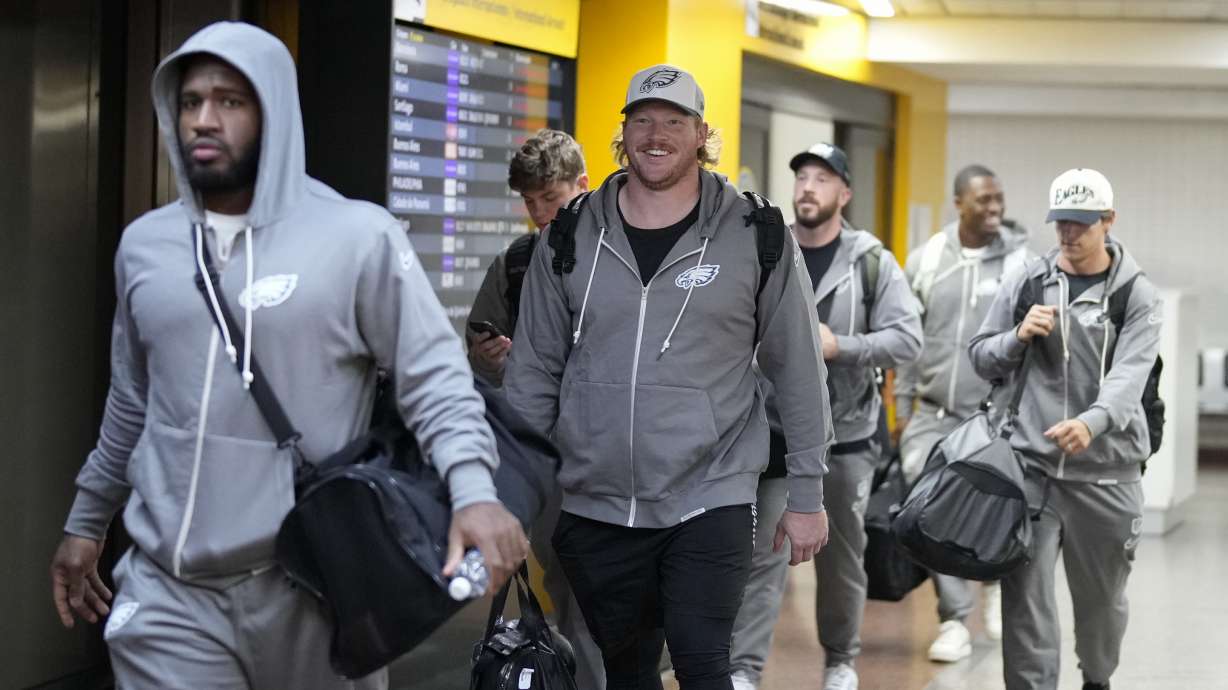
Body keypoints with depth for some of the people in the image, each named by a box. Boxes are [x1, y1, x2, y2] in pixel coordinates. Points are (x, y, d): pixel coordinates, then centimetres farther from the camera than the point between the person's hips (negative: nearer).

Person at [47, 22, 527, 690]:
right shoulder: (143, 244, 9)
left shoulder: (358, 236, -7)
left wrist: (474, 491, -25)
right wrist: (86, 519, 26)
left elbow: (434, 377, -8)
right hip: (168, 589, 3)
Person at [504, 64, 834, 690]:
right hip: (594, 506, 3)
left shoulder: (756, 238, -2)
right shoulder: (570, 239, 4)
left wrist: (806, 495, 1)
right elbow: (533, 373, 8)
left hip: (710, 500, -3)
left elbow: (799, 373, 2)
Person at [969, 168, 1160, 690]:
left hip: (1105, 472, -1)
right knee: (1025, 598, -6)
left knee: (1101, 598, 16)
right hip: (1030, 467, 1)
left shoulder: (1137, 295, -3)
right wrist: (1019, 336, -11)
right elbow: (980, 358, 11)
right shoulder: (1025, 283, 4)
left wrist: (1091, 422, -37)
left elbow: (1130, 375, -18)